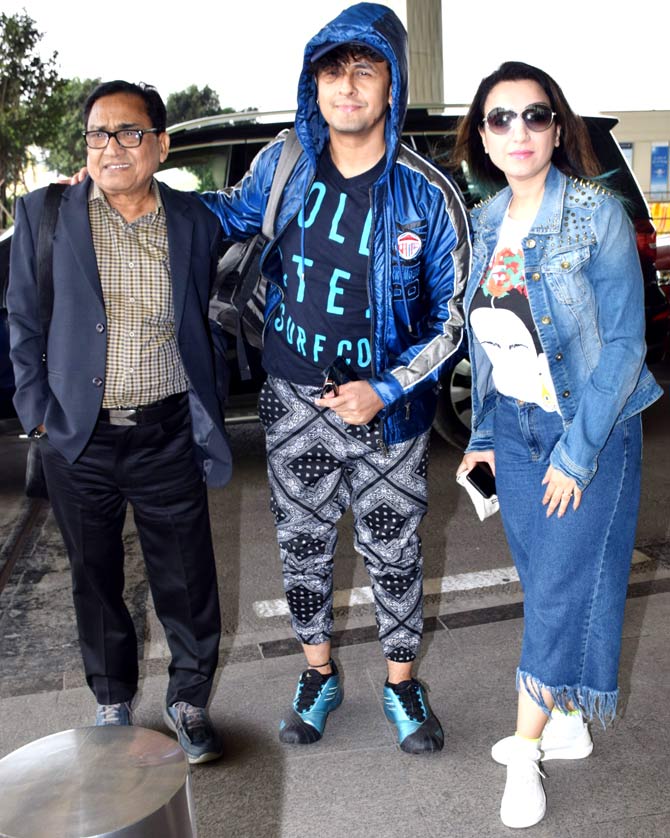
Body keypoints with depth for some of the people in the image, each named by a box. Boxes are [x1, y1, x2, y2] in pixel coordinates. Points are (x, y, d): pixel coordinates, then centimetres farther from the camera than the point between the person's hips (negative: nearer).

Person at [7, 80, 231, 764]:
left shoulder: (195, 222, 2)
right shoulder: (44, 213, -1)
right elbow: (22, 319, 5)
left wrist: (209, 423, 7)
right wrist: (36, 411, -2)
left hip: (167, 434, 0)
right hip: (77, 435, 1)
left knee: (187, 581, 7)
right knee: (95, 579, 15)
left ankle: (189, 700, 32)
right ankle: (112, 703, 38)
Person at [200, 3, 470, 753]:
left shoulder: (427, 196, -13)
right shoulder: (285, 163, -4)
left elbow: (452, 318, -7)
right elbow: (231, 214, 16)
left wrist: (385, 390, -20)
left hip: (386, 407, -2)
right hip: (293, 399, 3)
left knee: (392, 552, 11)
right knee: (302, 543, 15)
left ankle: (401, 683, 35)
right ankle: (319, 674, 38)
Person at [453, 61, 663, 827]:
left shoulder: (597, 215, -13)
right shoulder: (485, 222, 3)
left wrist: (577, 451, -16)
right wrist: (483, 431, 10)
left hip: (591, 427, -5)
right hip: (515, 428, 5)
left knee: (561, 589, 0)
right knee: (543, 584, 13)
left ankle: (526, 752, 16)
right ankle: (568, 721, 32)